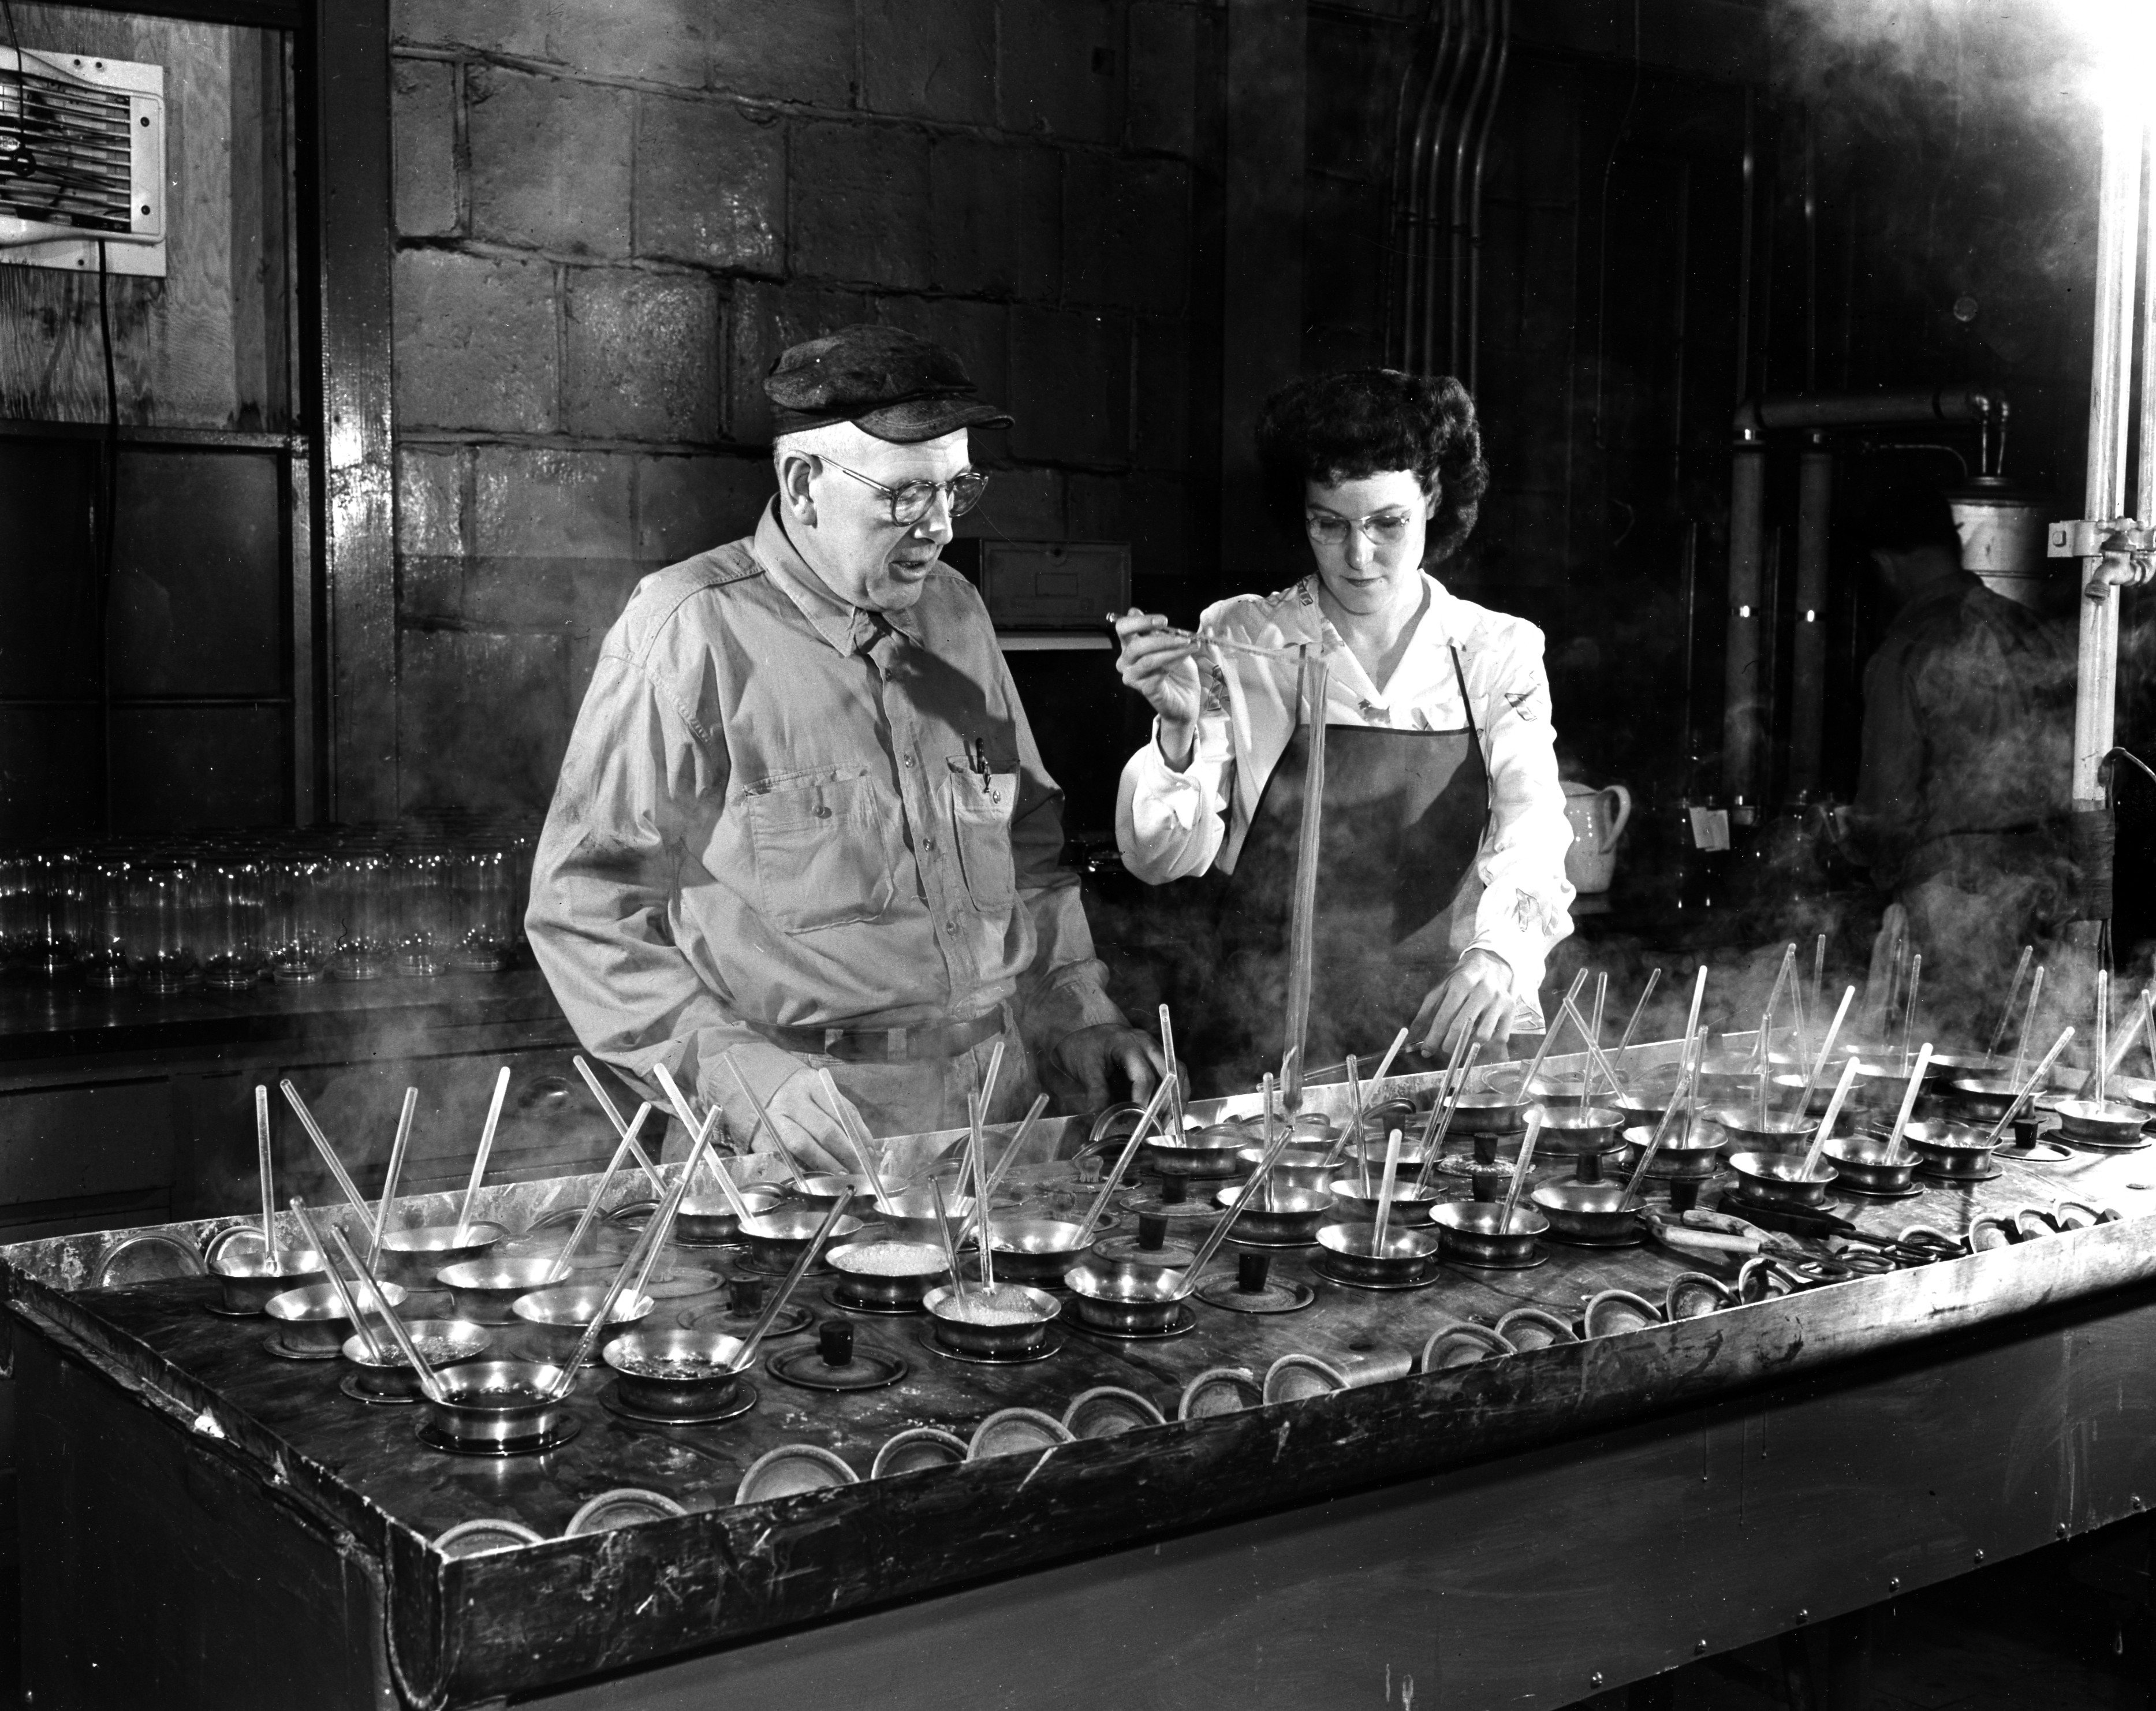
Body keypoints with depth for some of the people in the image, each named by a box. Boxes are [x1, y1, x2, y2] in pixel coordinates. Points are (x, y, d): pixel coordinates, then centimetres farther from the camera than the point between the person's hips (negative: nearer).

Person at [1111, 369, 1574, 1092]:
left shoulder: (1501, 652, 4)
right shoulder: (1238, 642, 1)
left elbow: (1532, 832, -9)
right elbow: (1162, 859, -2)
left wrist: (1498, 952, -29)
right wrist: (1178, 731, -20)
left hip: (1459, 1032, 1)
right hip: (1277, 1046, -1)